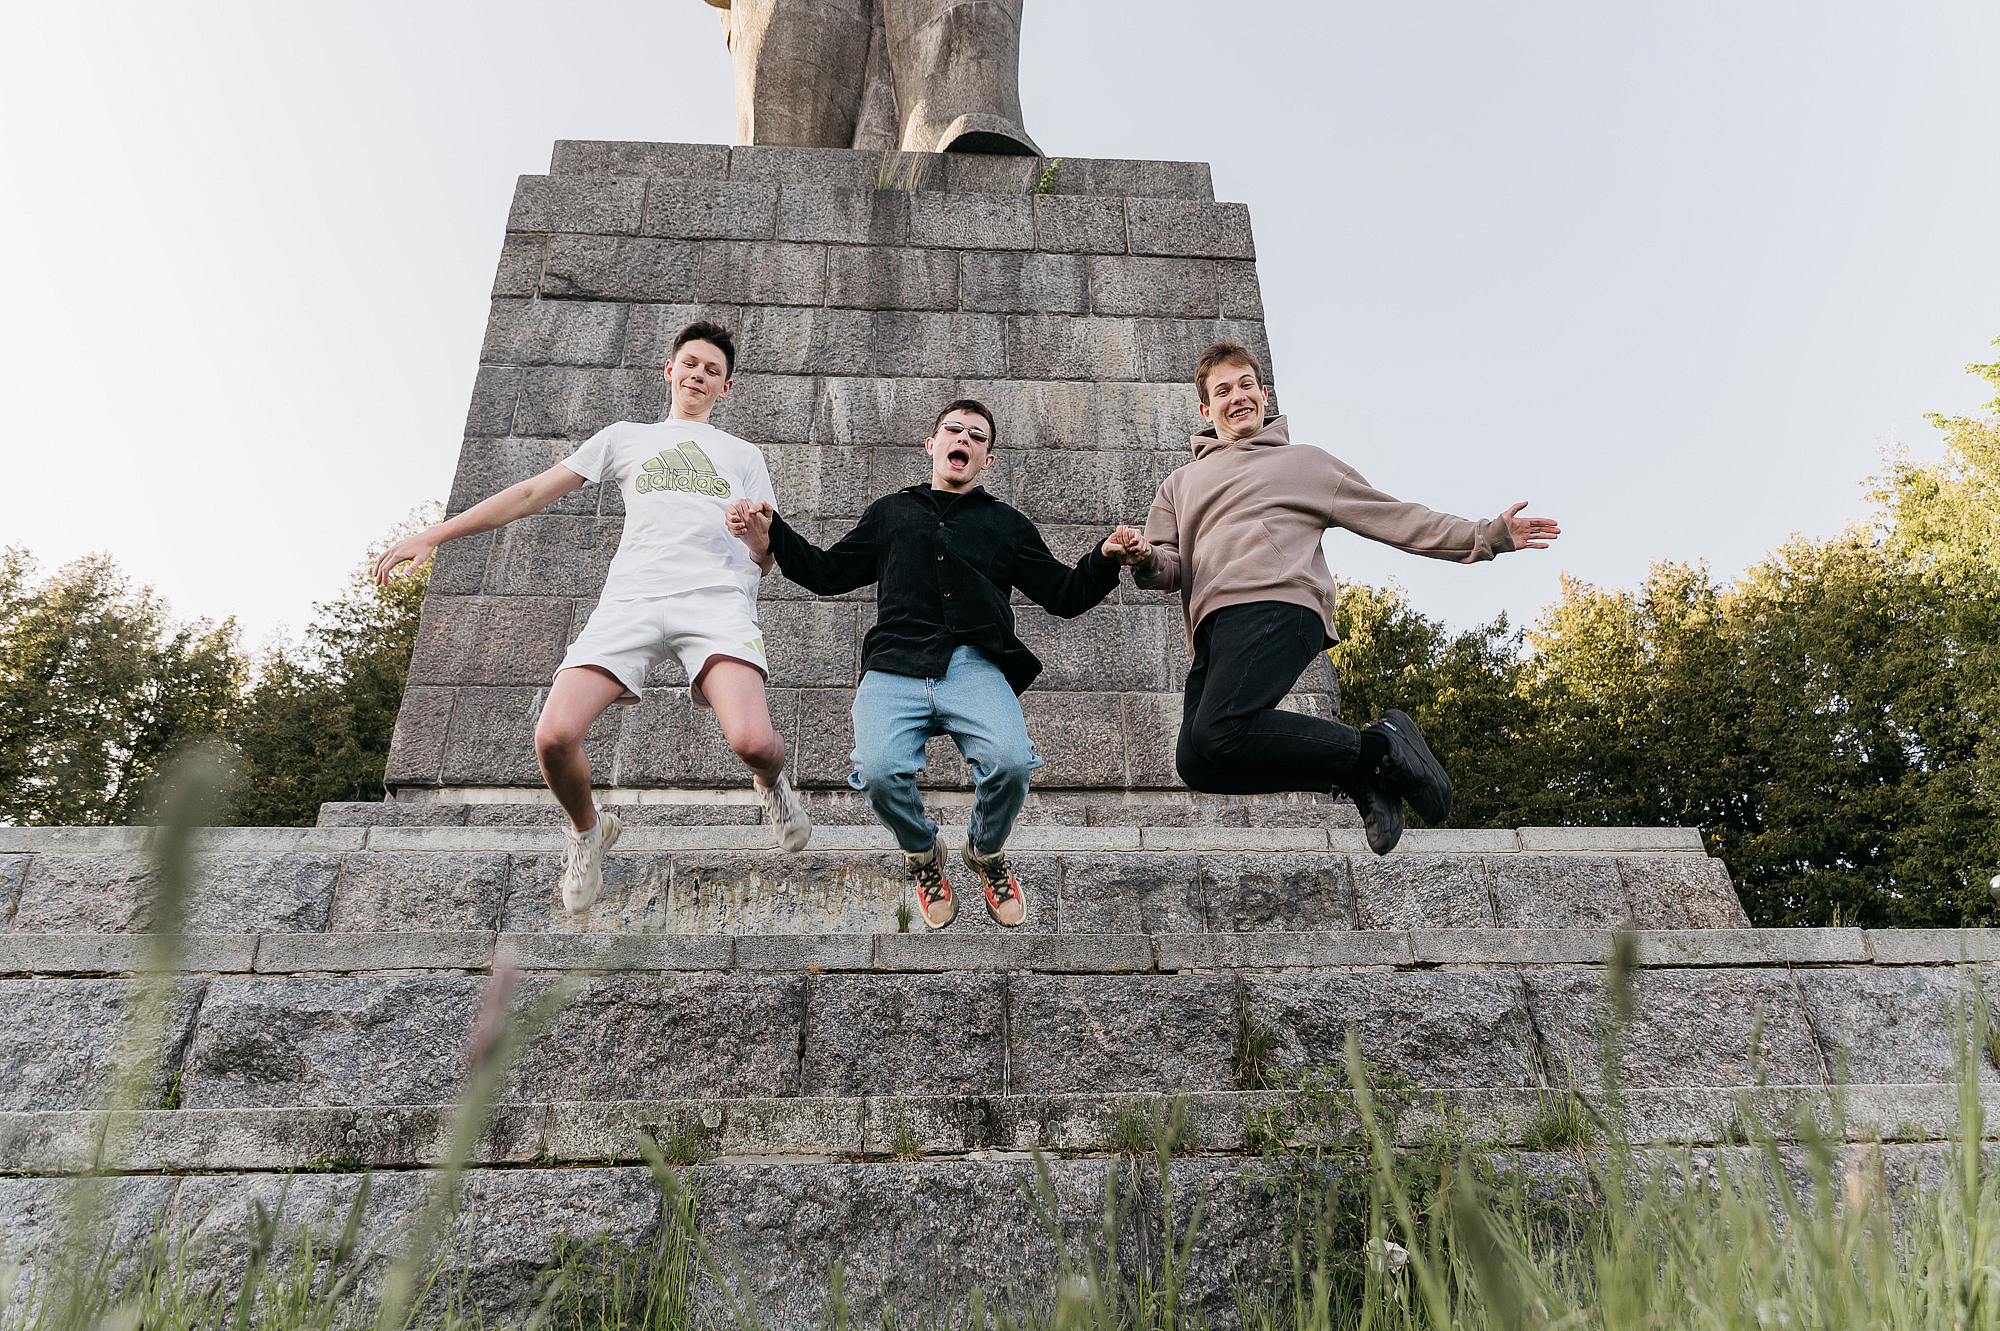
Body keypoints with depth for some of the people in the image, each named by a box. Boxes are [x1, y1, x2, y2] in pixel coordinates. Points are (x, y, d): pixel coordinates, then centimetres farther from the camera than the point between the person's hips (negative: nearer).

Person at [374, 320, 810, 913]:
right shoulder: (625, 437, 28)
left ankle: (771, 783, 12)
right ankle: (588, 830, 14)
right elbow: (532, 492, 24)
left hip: (718, 597, -1)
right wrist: (432, 536, 18)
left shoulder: (743, 454, 28)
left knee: (752, 741, -27)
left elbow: (765, 559, 21)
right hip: (632, 597, 1)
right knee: (555, 735, -20)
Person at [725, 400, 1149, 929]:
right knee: (880, 771, -29)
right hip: (894, 668, 0)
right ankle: (923, 854, 6)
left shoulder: (1007, 524, 25)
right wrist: (770, 539, 14)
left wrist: (1106, 558, 2)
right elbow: (827, 573, 29)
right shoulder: (891, 512, 28)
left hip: (975, 668, 0)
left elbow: (1064, 596, 21)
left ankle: (986, 852, 6)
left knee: (1010, 762, -30)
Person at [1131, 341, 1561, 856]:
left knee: (1219, 733, -32)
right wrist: (1146, 561, -5)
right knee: (1197, 764, -21)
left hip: (1276, 603, -4)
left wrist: (1487, 536, 14)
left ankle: (1379, 747, -11)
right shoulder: (1180, 484, 33)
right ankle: (1357, 776, -5)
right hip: (1213, 626, 4)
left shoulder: (1305, 462, 26)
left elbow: (1394, 518, 23)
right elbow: (1169, 564, 20)